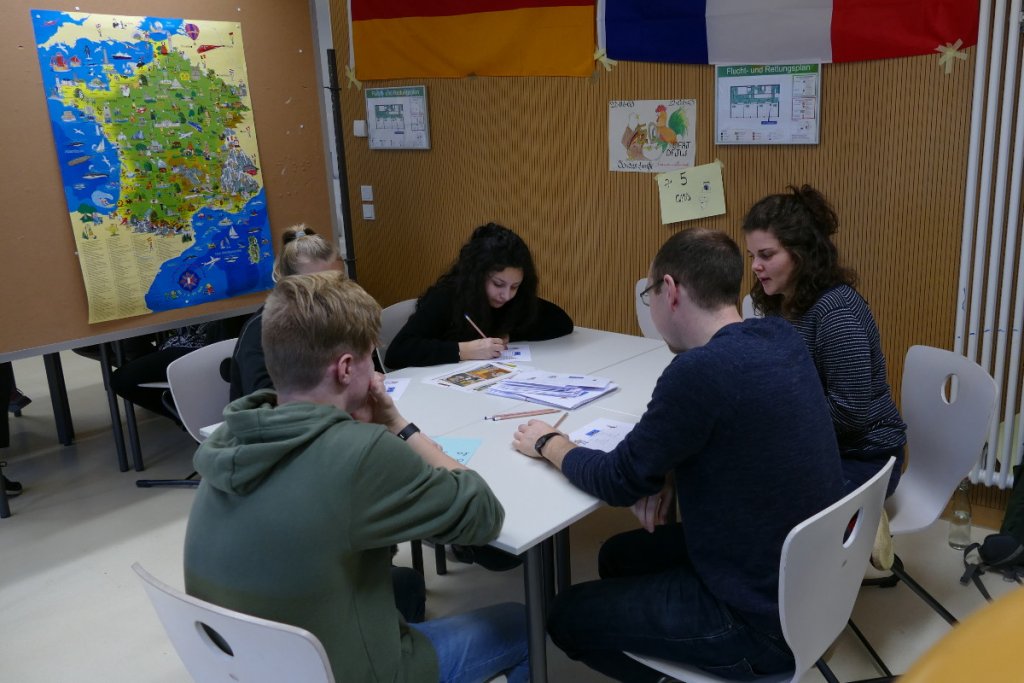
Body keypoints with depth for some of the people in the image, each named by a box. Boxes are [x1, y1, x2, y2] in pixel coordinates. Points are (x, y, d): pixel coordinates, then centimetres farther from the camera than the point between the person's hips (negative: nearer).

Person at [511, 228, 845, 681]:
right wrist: (670, 470, -3)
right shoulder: (782, 338, -2)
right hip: (804, 578, 8)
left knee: (567, 615, 6)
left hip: (763, 619, -8)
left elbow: (618, 482, -15)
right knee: (619, 556, 23)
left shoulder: (701, 369, -29)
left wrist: (549, 444, 2)